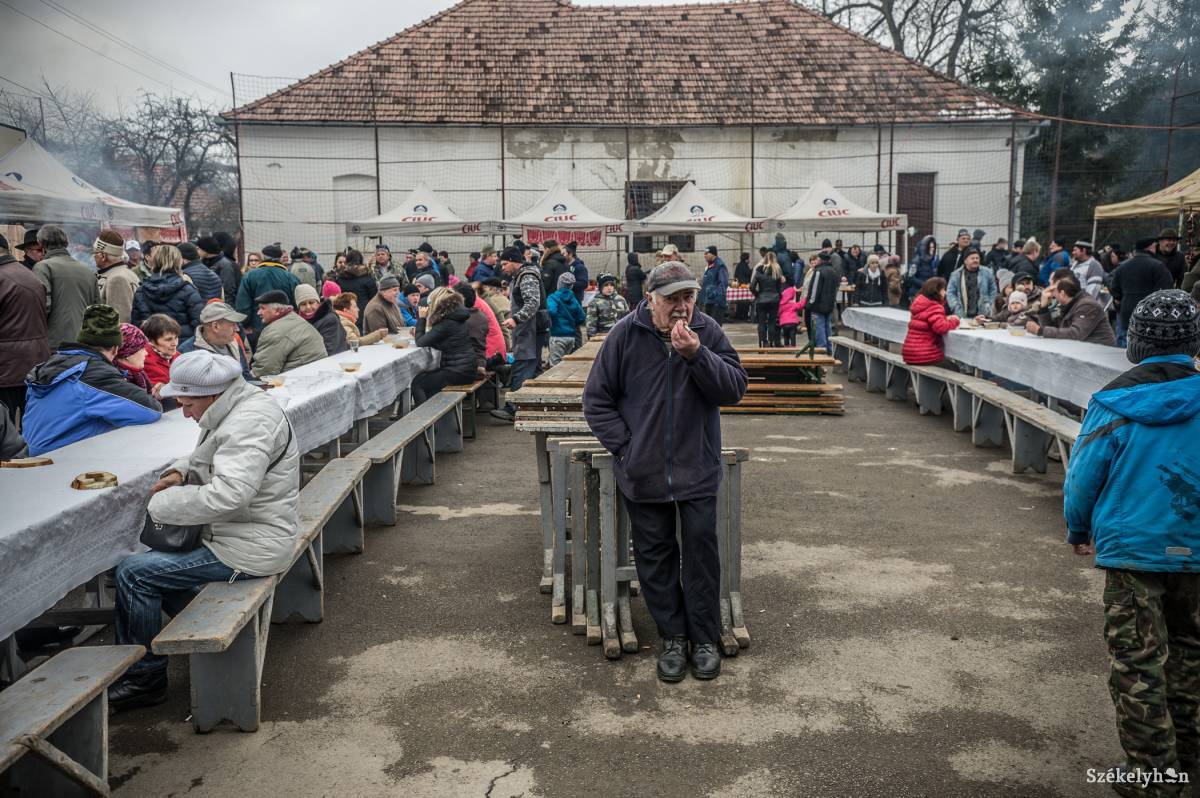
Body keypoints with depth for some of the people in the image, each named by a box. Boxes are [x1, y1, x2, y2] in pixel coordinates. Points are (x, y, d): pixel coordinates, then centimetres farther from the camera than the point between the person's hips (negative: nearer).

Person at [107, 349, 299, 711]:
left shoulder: (250, 422, -24)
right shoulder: (238, 410, 9)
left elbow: (228, 494, -33)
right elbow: (205, 462, 23)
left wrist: (162, 503, -21)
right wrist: (180, 472, 1)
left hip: (251, 548, -11)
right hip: (242, 534, 11)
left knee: (133, 573, -7)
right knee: (153, 560, 19)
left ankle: (145, 677, 8)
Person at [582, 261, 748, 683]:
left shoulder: (708, 332, -4)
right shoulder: (625, 336, -7)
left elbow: (735, 388, -12)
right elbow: (597, 399, -1)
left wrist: (696, 355, -25)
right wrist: (624, 446, -9)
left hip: (698, 470, 0)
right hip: (643, 472, 0)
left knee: (701, 550, 5)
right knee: (655, 555, 9)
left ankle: (704, 637, 20)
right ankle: (673, 636, 24)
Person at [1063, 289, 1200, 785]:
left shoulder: (1115, 403, -12)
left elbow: (1084, 475, -7)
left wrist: (1079, 531, 9)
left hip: (1131, 545, -3)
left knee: (1137, 663, 5)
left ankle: (1152, 769, 11)